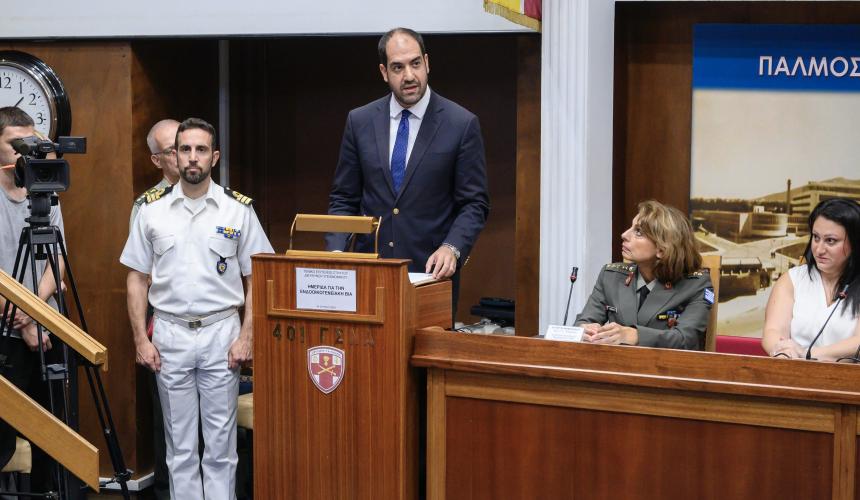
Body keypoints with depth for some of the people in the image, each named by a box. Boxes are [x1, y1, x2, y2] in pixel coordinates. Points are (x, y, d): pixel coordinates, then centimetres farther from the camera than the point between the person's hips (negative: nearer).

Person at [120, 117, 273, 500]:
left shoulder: (238, 209, 0)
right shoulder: (153, 210, 3)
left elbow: (257, 278, 2)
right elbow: (137, 279, 7)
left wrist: (247, 336, -7)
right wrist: (141, 339, 0)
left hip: (221, 332, -1)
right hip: (169, 334, 1)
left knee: (221, 440, 3)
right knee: (179, 441, 9)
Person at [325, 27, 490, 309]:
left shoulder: (462, 124, -3)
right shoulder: (359, 121, 6)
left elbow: (474, 203, -2)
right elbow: (343, 199, 9)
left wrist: (452, 248, -19)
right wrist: (336, 252, -7)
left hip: (430, 272, -2)